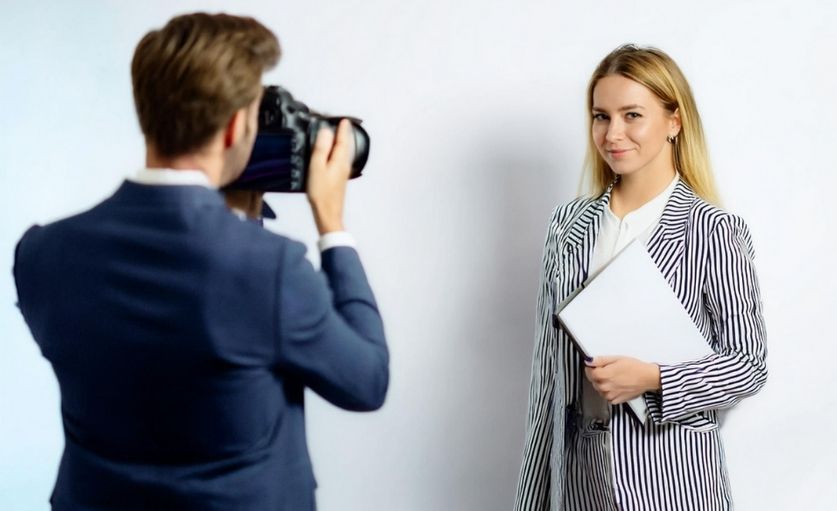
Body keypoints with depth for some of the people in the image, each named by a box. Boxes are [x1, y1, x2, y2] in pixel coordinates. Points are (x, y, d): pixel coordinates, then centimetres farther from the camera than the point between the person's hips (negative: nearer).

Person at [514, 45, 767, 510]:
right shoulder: (569, 224, 2)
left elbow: (749, 365, -5)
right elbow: (548, 365, 6)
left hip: (670, 471, -4)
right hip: (580, 466, 4)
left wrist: (651, 378, -20)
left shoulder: (715, 231, -11)